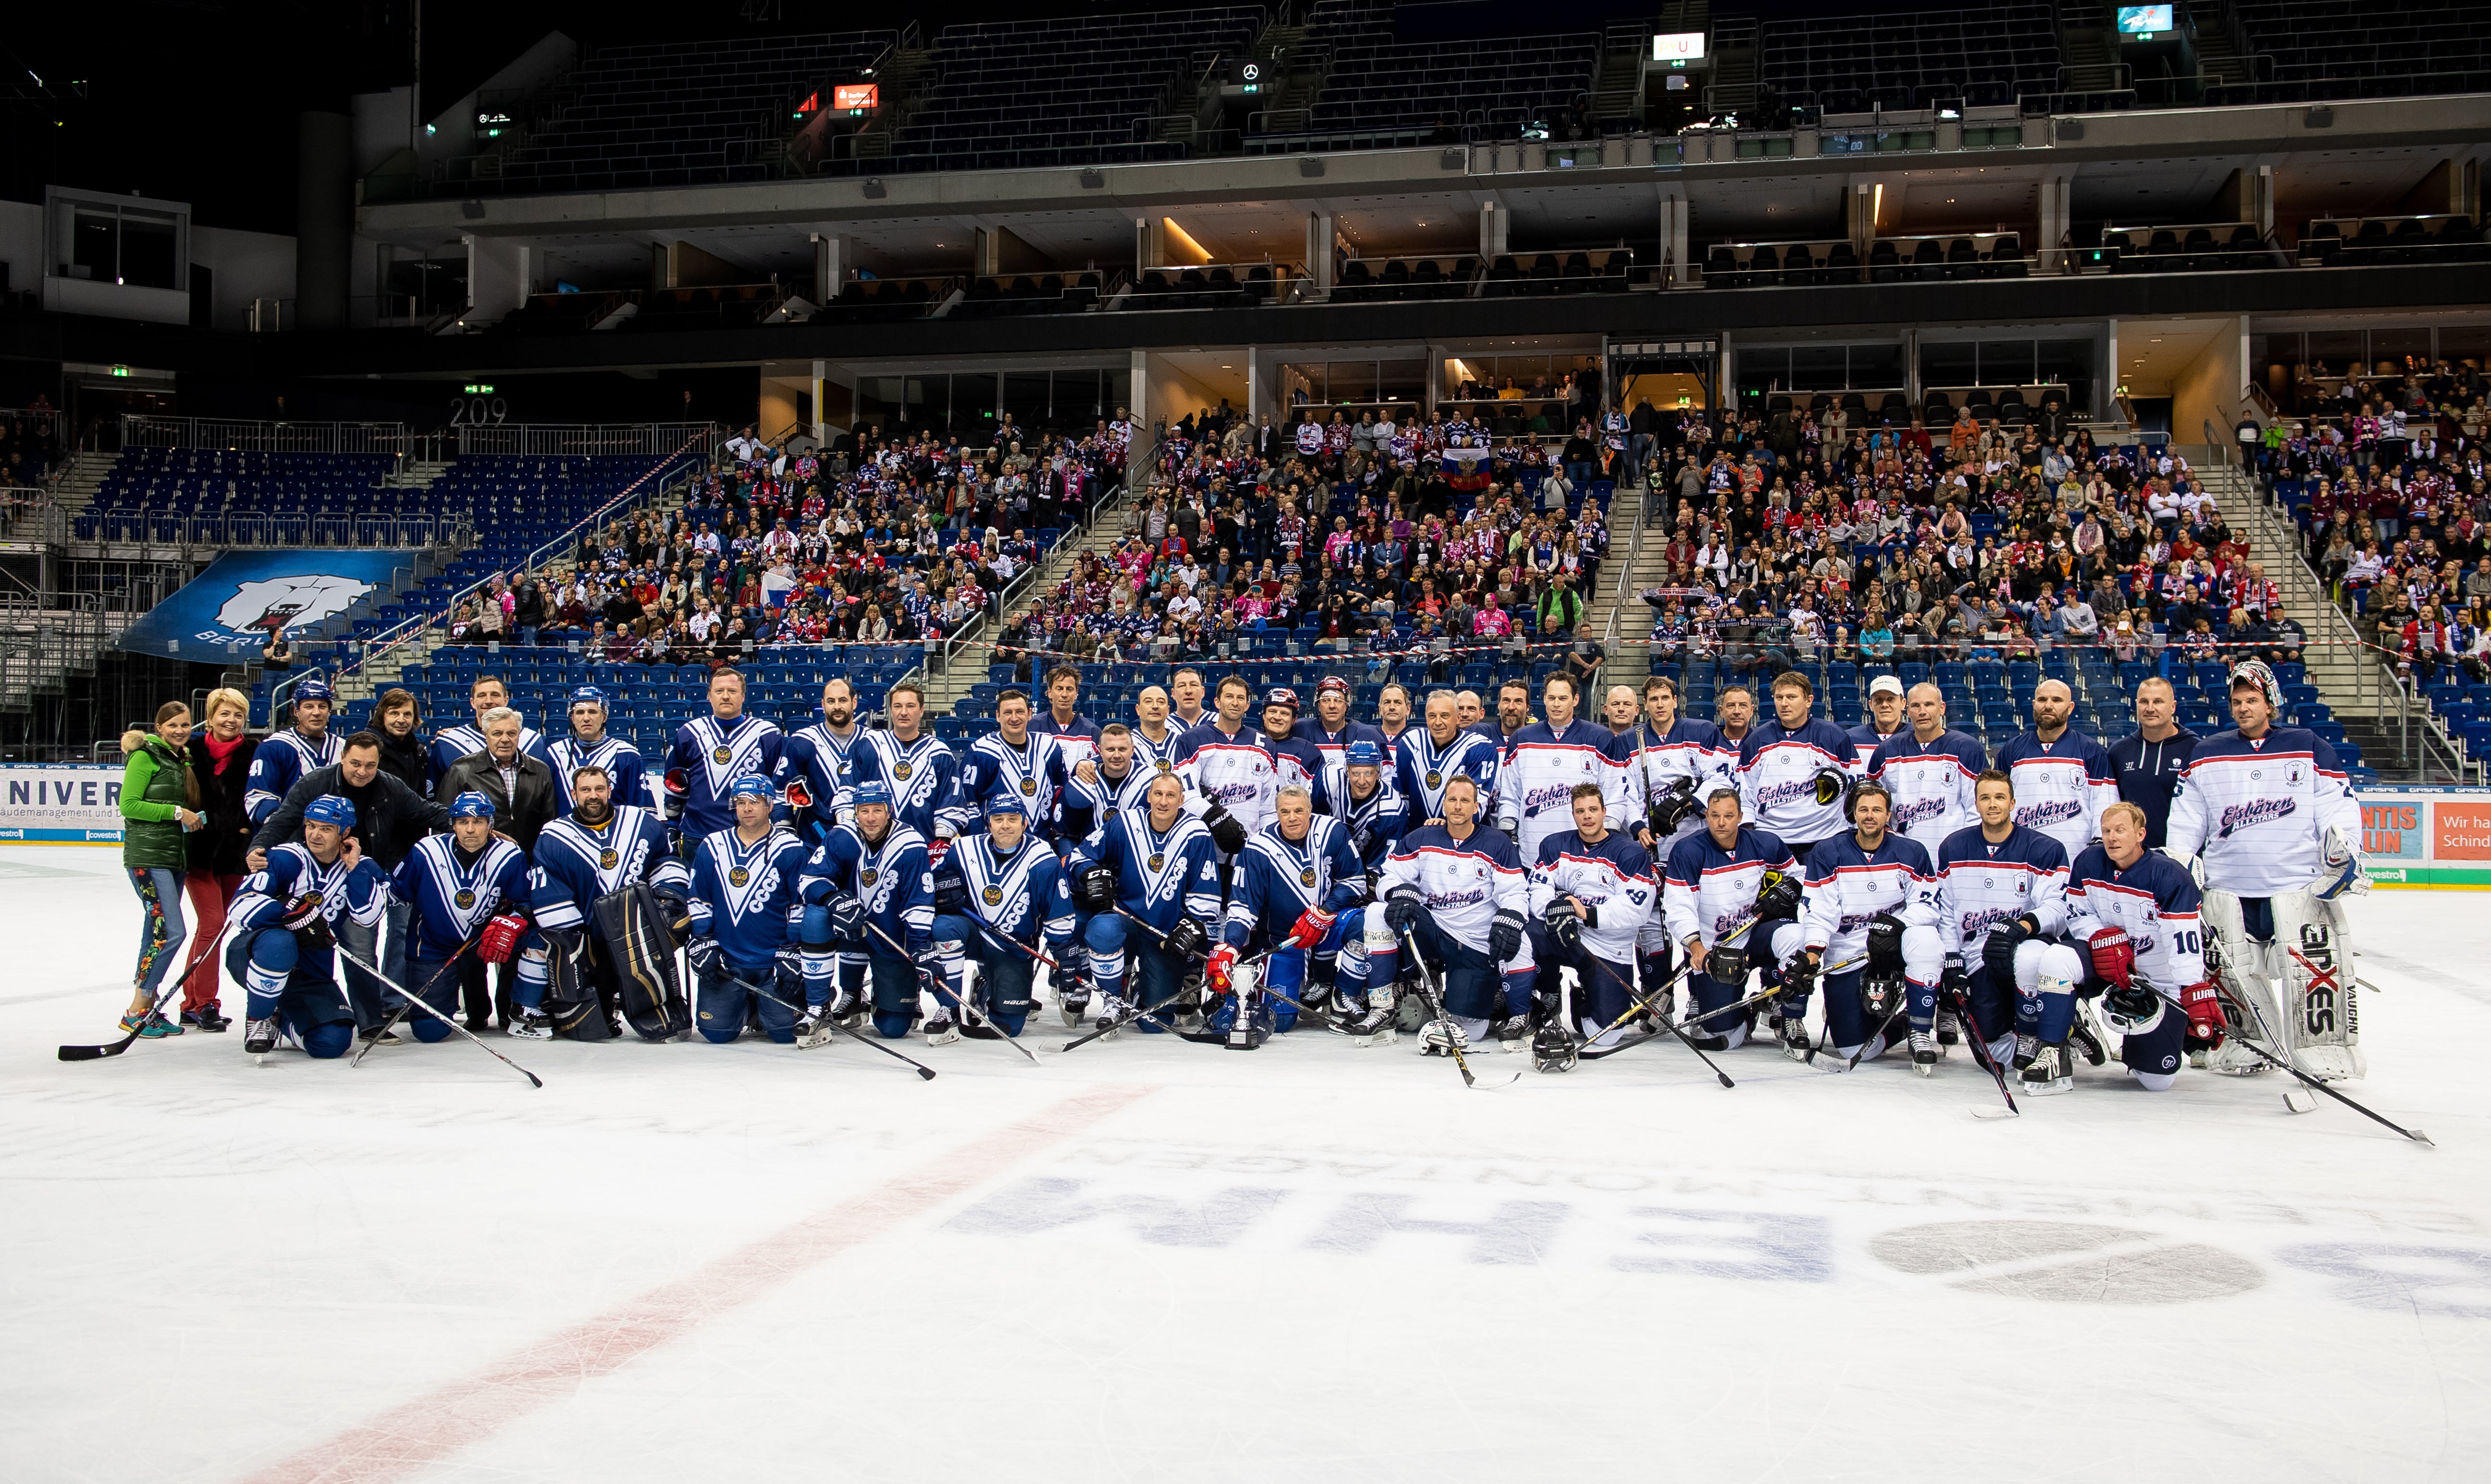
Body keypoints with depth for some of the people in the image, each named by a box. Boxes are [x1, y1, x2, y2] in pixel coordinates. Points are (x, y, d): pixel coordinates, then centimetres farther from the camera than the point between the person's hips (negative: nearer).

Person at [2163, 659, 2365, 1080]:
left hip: (2300, 884, -2)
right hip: (2227, 889, 3)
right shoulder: (2206, 754, 12)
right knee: (2233, 972, 3)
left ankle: (2328, 1046, 5)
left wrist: (2345, 851, -10)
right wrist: (2171, 865, 4)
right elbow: (2187, 817, 12)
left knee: (2314, 966, -7)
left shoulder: (2309, 748, 6)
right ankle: (2245, 1041, 18)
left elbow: (2337, 805, 3)